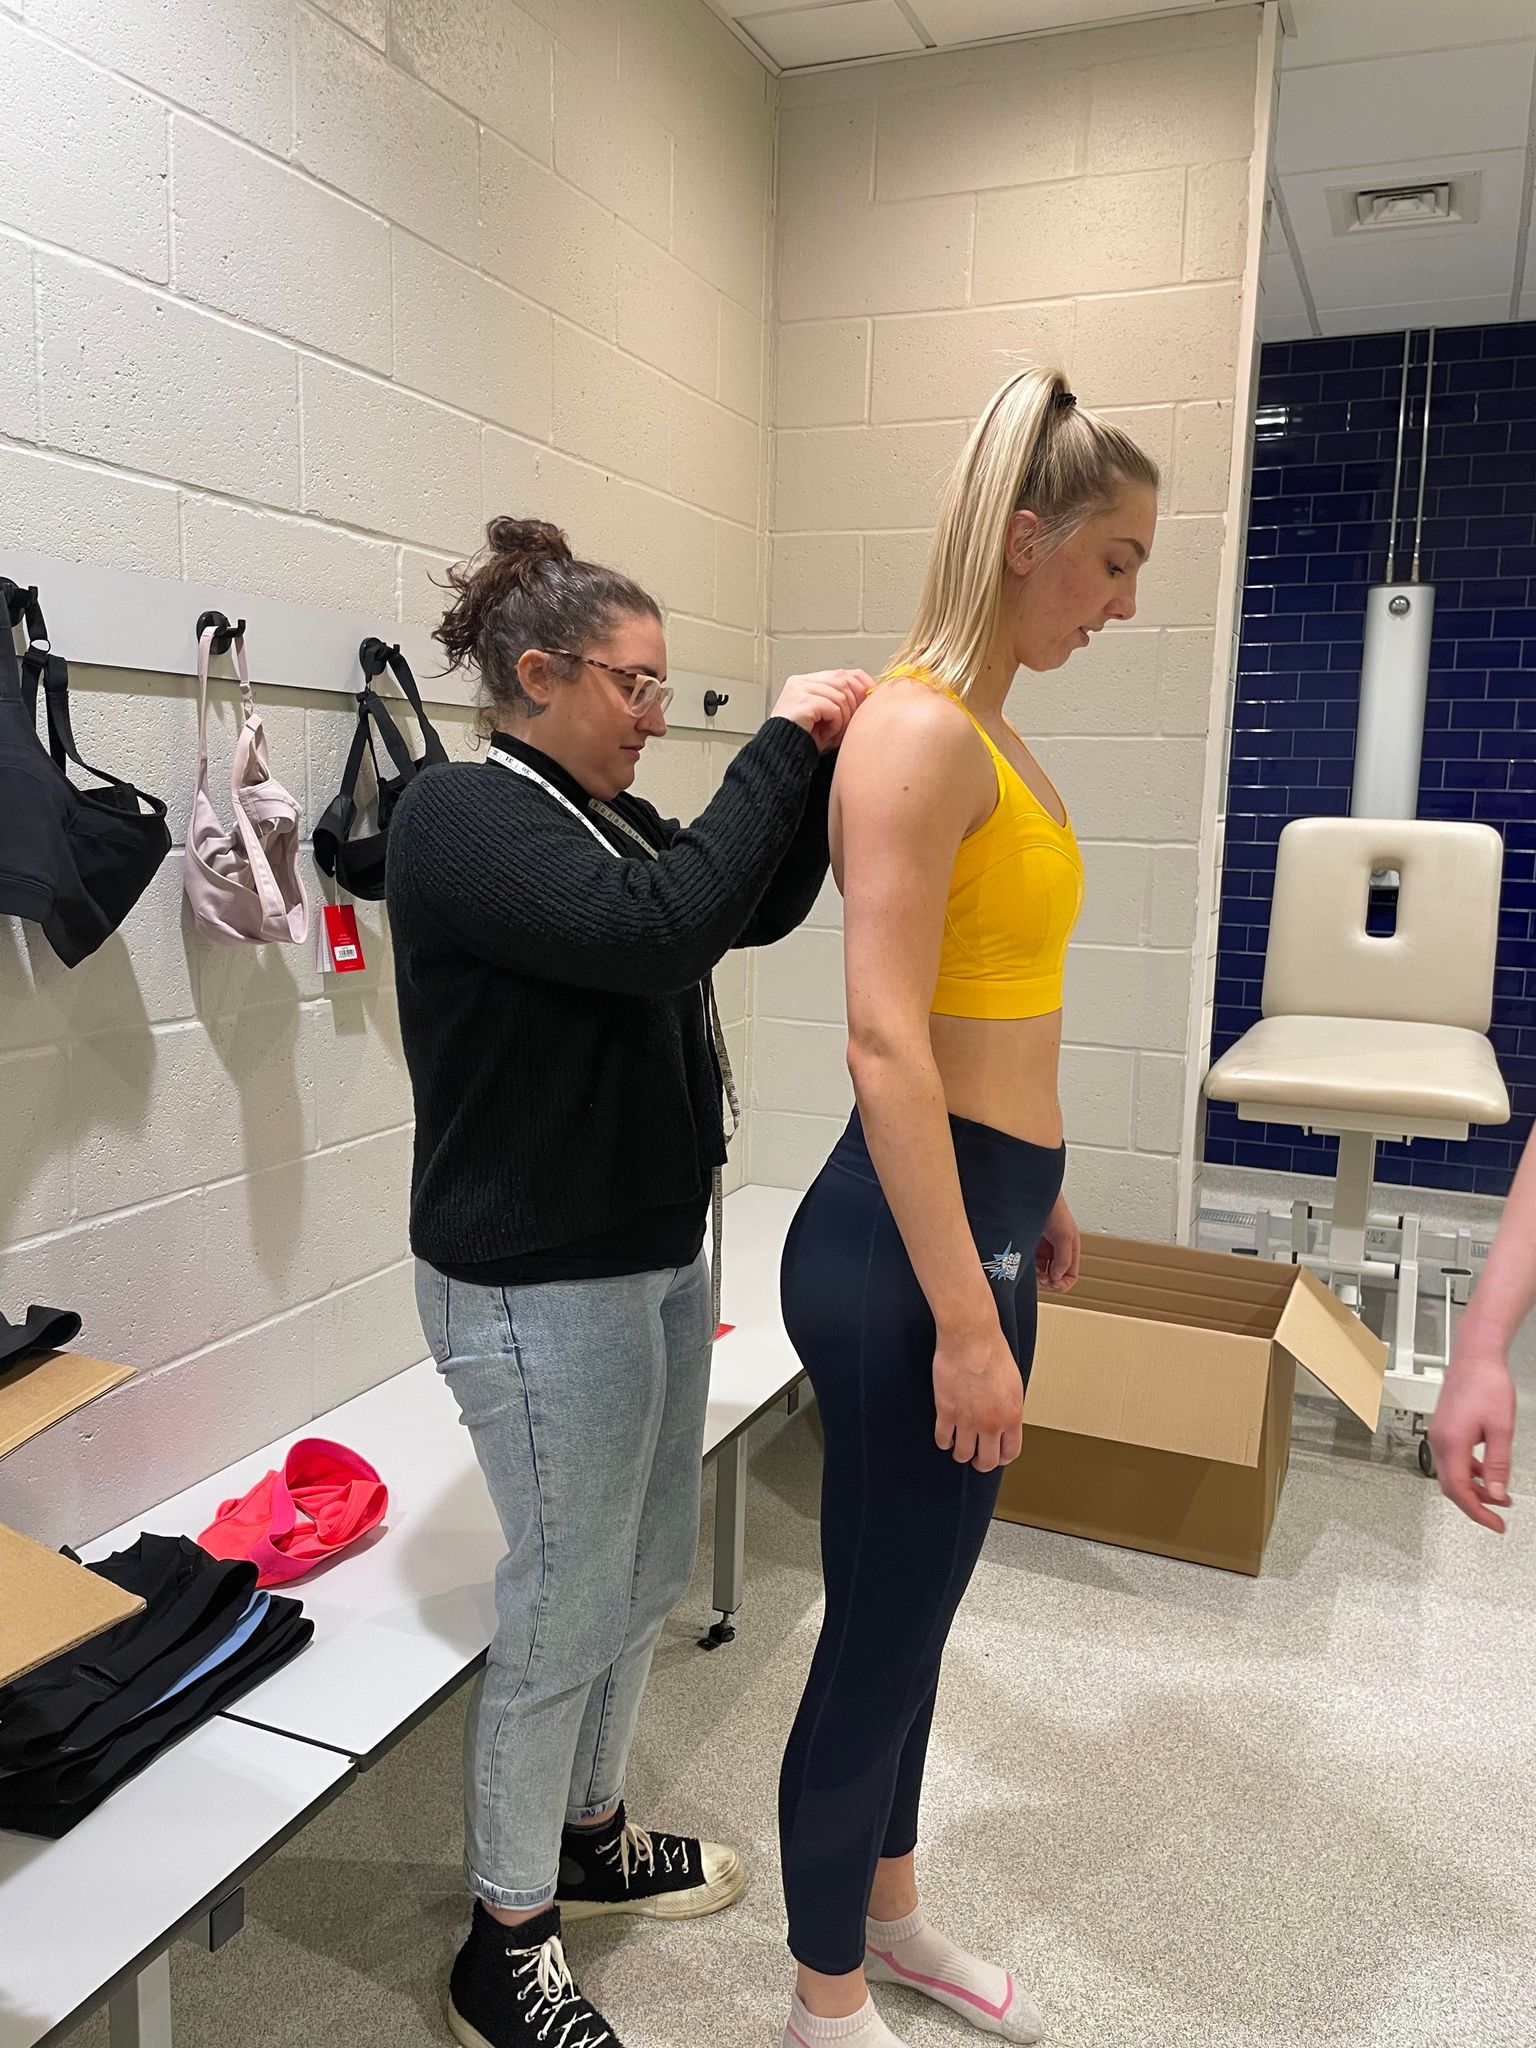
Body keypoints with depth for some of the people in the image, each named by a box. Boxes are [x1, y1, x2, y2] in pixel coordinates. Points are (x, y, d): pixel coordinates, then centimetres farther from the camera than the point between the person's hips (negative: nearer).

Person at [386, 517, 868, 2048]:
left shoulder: (609, 820, 11)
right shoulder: (460, 816, -17)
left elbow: (758, 910, 15)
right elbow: (657, 931, -30)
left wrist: (824, 764, 1)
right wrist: (780, 745, -22)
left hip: (655, 1257, 9)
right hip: (536, 1287, -9)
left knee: (646, 1577, 20)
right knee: (564, 1610, 5)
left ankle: (590, 1836, 43)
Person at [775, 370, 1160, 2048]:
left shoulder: (990, 729, 13)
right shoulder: (920, 730, -17)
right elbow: (885, 1044, -23)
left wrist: (1036, 1195, 24)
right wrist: (964, 1320, -23)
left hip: (977, 1215, 9)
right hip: (909, 1239, -9)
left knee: (919, 1610, 23)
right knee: (879, 1635, 8)